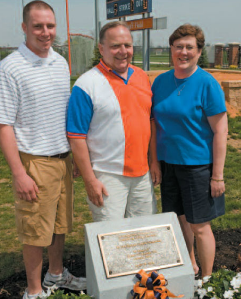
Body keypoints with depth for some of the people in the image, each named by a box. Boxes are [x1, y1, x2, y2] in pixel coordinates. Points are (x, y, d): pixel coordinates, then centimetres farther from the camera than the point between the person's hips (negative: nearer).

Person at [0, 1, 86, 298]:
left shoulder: (61, 63, 8)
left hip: (64, 159, 6)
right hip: (35, 162, -6)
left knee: (60, 223, 18)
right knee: (35, 230, 5)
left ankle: (56, 274, 40)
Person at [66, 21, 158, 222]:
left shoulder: (142, 77, 9)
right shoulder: (87, 85, -10)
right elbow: (77, 137, -11)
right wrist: (90, 180, -13)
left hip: (143, 173, 6)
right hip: (107, 177, -6)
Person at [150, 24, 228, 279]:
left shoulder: (207, 83, -12)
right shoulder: (161, 81, 3)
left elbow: (220, 131, -13)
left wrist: (217, 175, -15)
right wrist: (154, 160, 5)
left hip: (198, 164, -5)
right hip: (169, 162, 5)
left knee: (199, 226, 3)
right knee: (180, 218, 17)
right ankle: (190, 266, 39)